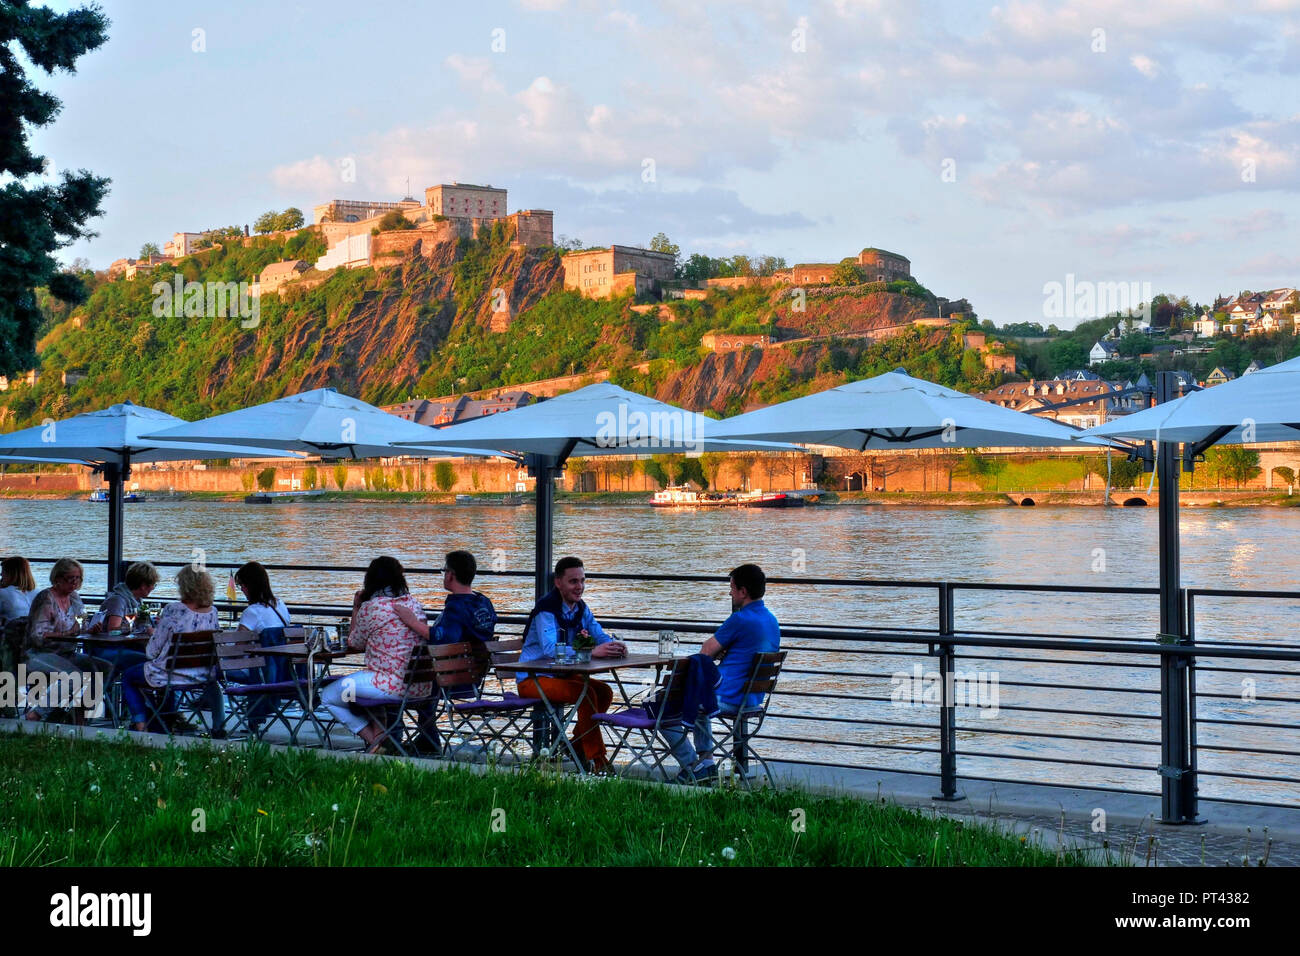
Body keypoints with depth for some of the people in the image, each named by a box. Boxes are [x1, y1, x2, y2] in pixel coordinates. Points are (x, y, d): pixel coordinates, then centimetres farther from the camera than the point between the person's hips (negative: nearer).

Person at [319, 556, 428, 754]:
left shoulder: (370, 608, -11)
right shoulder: (414, 604, 7)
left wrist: (356, 608, 14)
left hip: (392, 685, -7)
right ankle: (379, 731, 19)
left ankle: (374, 739, 2)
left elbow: (354, 644, 4)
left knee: (328, 697, 13)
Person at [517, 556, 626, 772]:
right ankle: (596, 760, -21)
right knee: (586, 693, -26)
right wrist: (592, 651, -42)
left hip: (560, 674, 9)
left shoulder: (581, 609, 6)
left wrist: (615, 646, -22)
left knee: (604, 691, -6)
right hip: (532, 679, -9)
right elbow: (549, 649, -34)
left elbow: (600, 636, 4)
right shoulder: (546, 609, -21)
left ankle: (577, 746, 9)